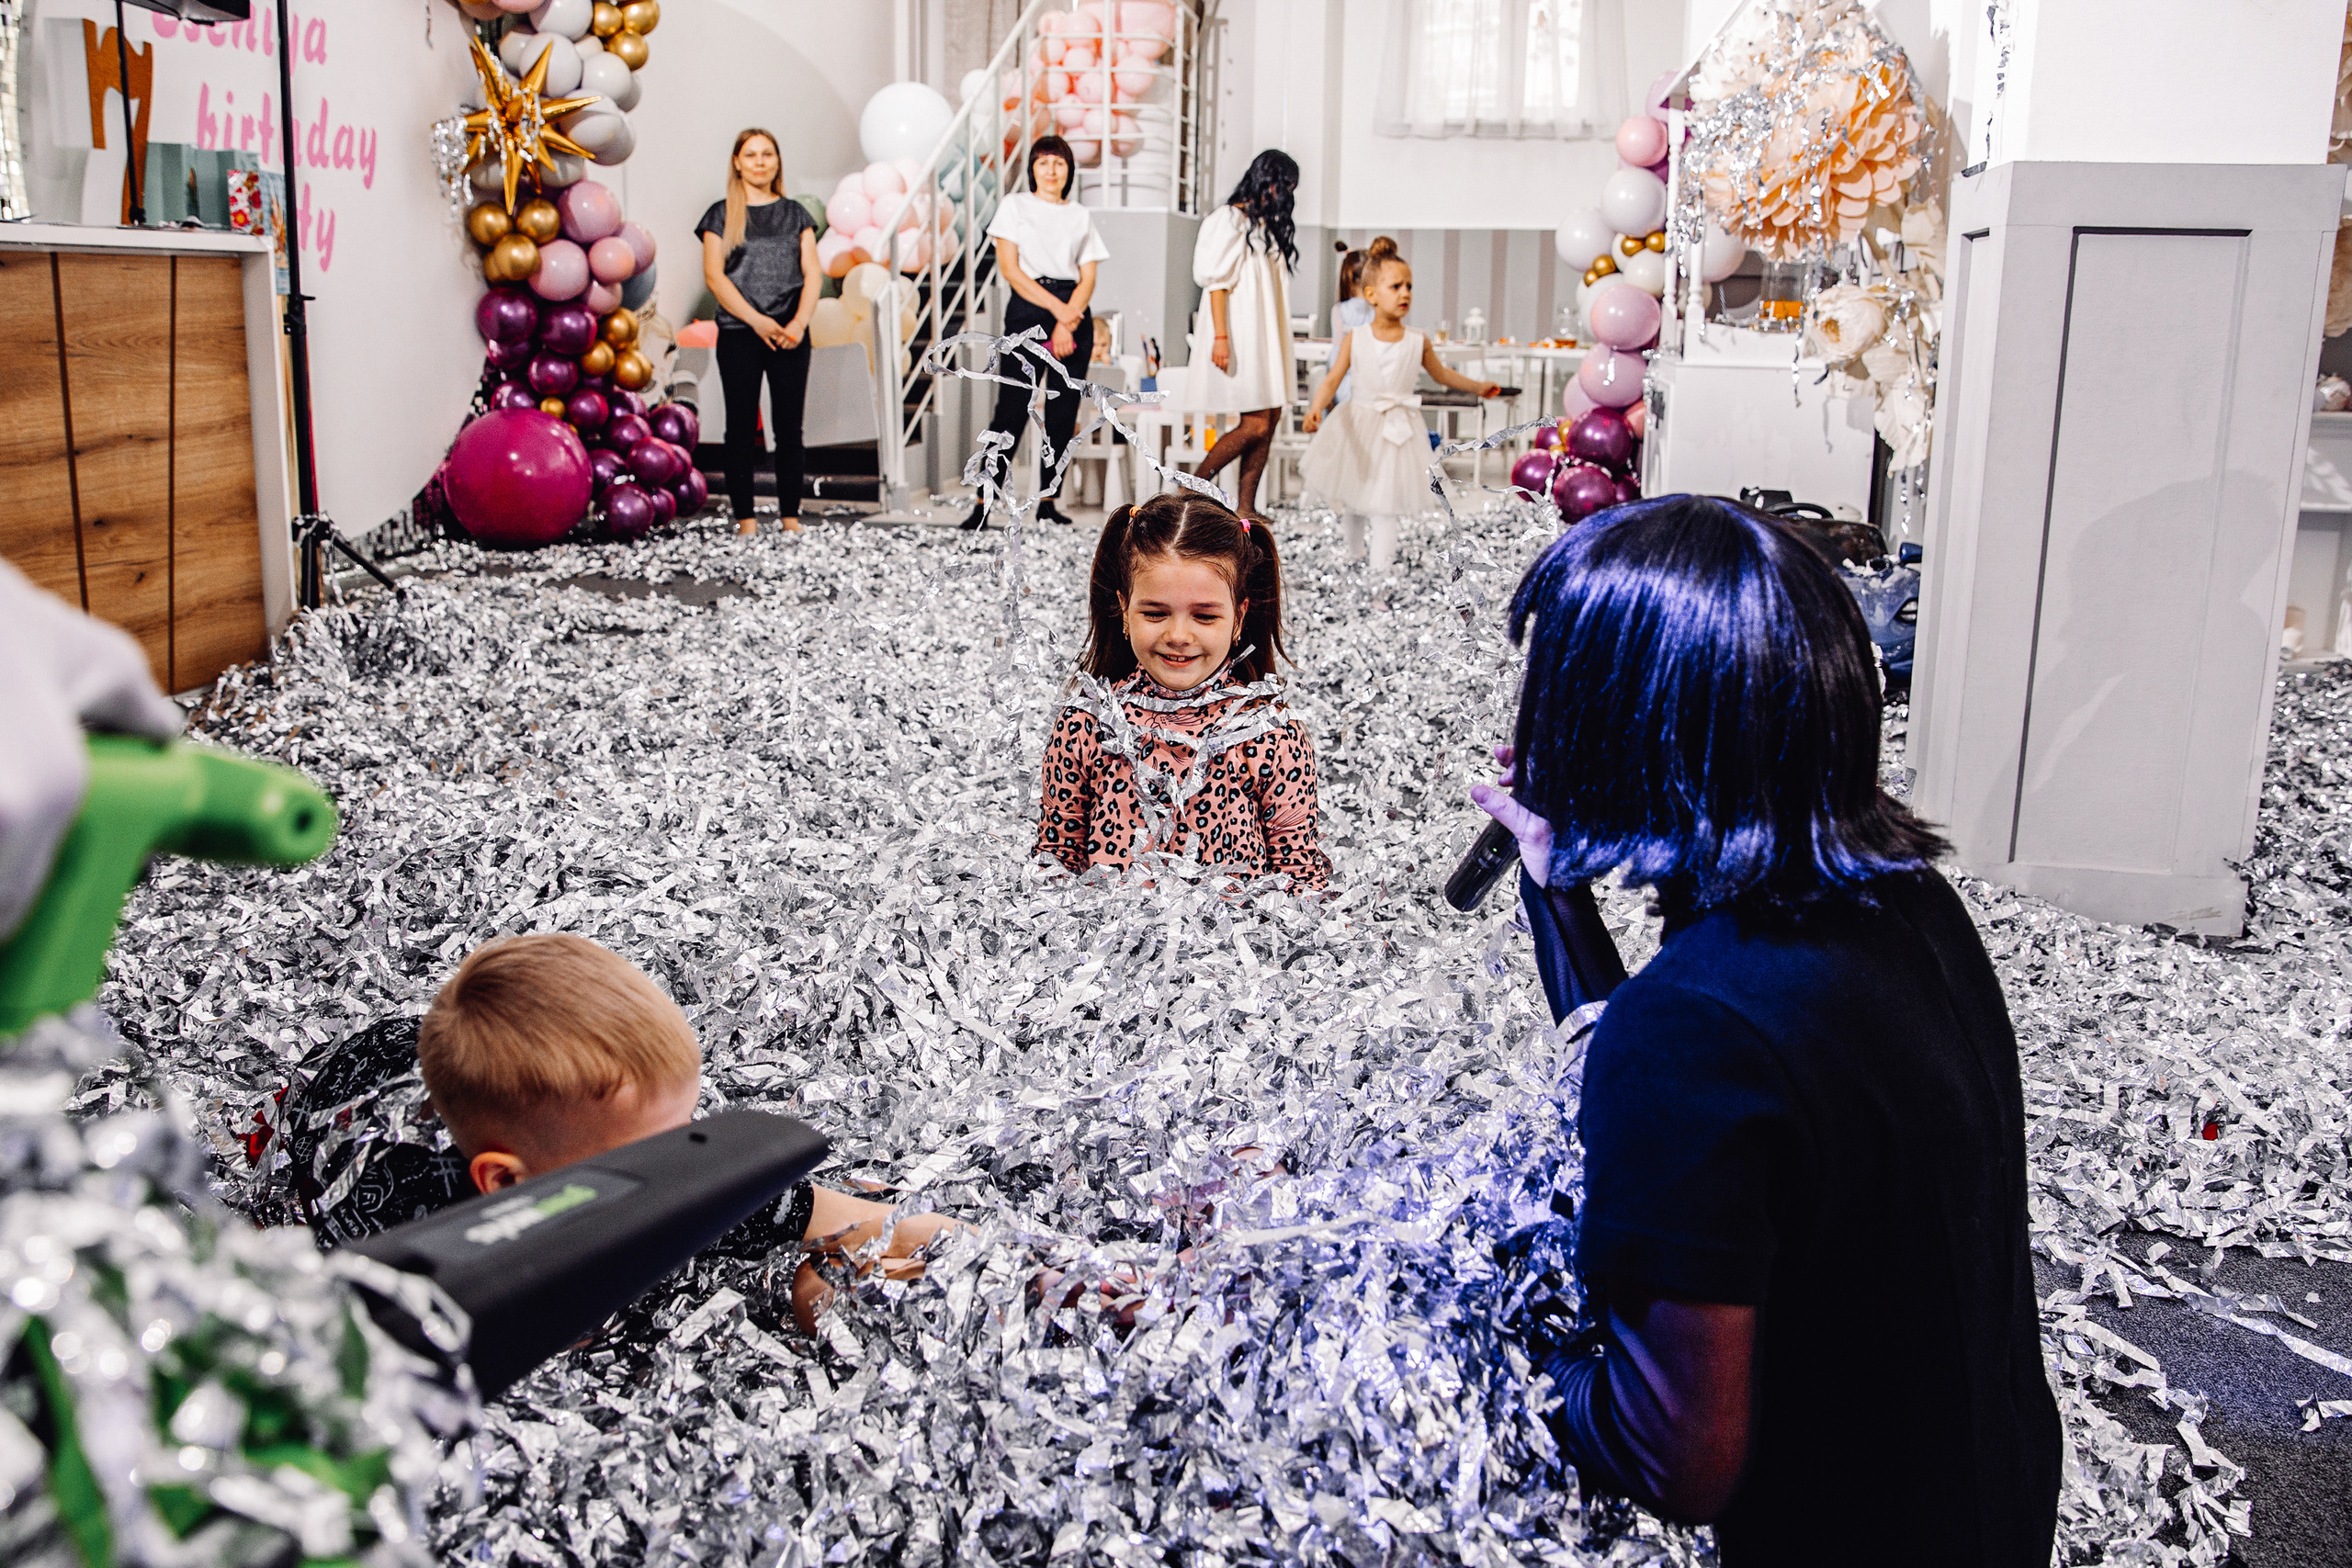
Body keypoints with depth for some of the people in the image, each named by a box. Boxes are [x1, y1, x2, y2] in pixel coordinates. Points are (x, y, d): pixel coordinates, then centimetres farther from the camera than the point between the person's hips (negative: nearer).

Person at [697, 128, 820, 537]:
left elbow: (812, 272, 5)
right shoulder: (722, 215, 7)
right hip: (738, 333, -1)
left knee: (789, 426, 1)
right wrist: (757, 320, -13)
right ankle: (744, 515, 3)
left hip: (790, 334, 1)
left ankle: (790, 514, 5)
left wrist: (799, 322, -11)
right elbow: (714, 275, -2)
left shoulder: (794, 213, 13)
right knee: (741, 427, -1)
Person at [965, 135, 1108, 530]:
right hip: (1027, 310, -3)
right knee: (1012, 411, -10)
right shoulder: (1016, 205, 8)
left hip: (1075, 317, 4)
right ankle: (983, 504, -8)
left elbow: (1088, 278, 8)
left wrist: (1067, 323, -9)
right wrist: (1056, 307, -11)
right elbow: (1009, 268, -2)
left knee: (1063, 415, 1)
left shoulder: (1081, 216, 16)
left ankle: (1047, 502, 7)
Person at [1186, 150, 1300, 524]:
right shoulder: (1230, 219, -7)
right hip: (1239, 336, -9)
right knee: (1256, 425, -13)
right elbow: (1217, 282, -13)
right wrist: (1220, 337, -21)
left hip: (1266, 336, 9)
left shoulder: (1267, 224, 19)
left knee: (1270, 420, 2)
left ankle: (1245, 508, 4)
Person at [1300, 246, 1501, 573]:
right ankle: (1354, 552, 35)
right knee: (1351, 494, 13)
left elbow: (1441, 374, 16)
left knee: (1387, 498, -6)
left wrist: (1478, 387, 22)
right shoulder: (1355, 339, -6)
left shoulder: (1418, 343, -1)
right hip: (1359, 423, 0)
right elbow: (1333, 378, -10)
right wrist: (1316, 409, -27)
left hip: (1399, 426, 0)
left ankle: (1380, 563, -4)